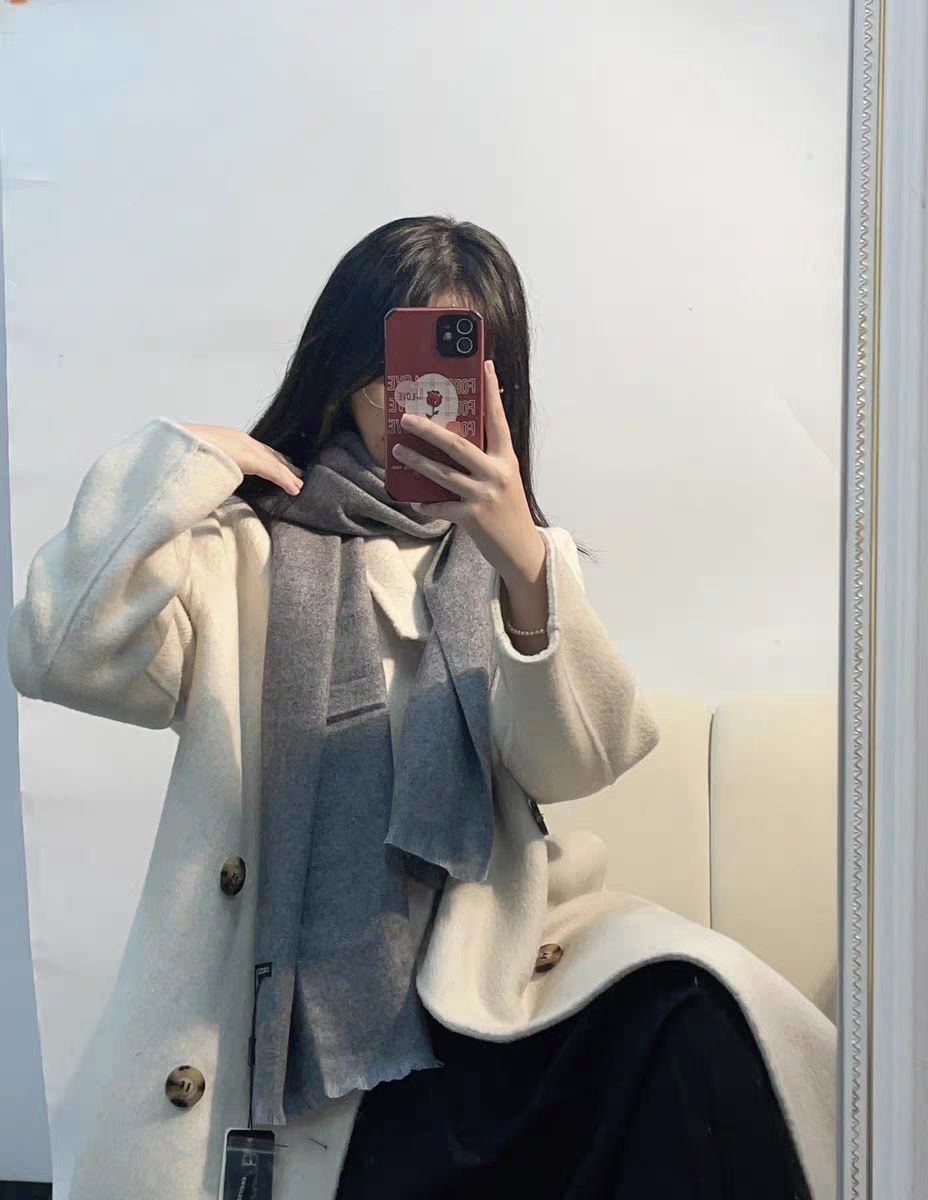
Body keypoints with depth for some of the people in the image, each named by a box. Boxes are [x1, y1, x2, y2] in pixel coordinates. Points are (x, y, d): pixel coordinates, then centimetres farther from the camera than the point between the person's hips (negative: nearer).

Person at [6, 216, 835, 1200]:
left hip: (492, 964, 3)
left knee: (693, 1019, -26)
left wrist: (523, 562, -21)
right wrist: (185, 465, -5)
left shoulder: (519, 553, 16)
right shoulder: (247, 546, 9)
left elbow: (575, 761, -5)